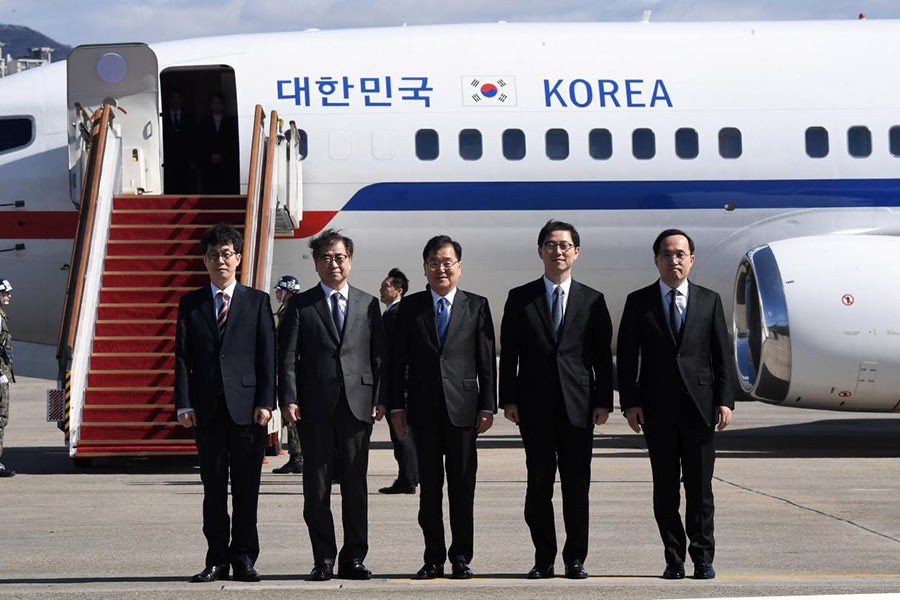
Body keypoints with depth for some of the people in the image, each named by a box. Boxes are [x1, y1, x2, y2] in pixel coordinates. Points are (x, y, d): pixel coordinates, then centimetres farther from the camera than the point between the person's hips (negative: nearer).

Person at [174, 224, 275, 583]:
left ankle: (244, 558, 8)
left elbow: (267, 355, 3)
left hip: (247, 405, -1)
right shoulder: (190, 304, 10)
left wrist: (266, 402, -6)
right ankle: (217, 560, 9)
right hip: (207, 408, 1)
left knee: (246, 488, 1)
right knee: (213, 488, 5)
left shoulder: (257, 302, 7)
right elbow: (182, 357, 6)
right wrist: (184, 404, -3)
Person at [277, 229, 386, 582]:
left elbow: (379, 355, 9)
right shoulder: (300, 305, 6)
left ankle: (353, 559, 8)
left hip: (358, 404, 1)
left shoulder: (368, 304, 12)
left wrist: (379, 399, 0)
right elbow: (287, 357, 2)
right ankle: (323, 559, 6)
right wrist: (288, 399, -9)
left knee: (355, 485, 3)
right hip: (315, 407, -1)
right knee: (317, 487, 1)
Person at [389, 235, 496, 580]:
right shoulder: (410, 307, 7)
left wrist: (487, 406, -2)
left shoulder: (477, 306, 5)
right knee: (429, 487, 4)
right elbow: (398, 359, 7)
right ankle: (434, 558, 9)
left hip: (462, 407, -1)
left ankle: (461, 558, 9)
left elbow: (487, 360, 4)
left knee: (462, 486, 2)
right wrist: (397, 405, 1)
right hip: (423, 409, 1)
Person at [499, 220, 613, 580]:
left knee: (577, 485, 2)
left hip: (578, 404, 0)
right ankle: (543, 559, 7)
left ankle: (575, 558, 9)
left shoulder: (592, 301, 8)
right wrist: (508, 399, -3)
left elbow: (602, 356, 7)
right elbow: (509, 353, 5)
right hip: (535, 405, 0)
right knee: (538, 484, 1)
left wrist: (603, 401, -1)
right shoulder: (520, 298, 7)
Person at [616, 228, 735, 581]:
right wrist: (630, 402, -5)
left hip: (699, 406, 0)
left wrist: (725, 400, -2)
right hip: (658, 409, 0)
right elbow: (627, 357, 4)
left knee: (700, 488, 1)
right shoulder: (638, 302, 6)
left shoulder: (710, 301, 9)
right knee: (665, 489, 3)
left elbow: (722, 355, 7)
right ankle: (674, 560, 8)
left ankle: (703, 559, 7)